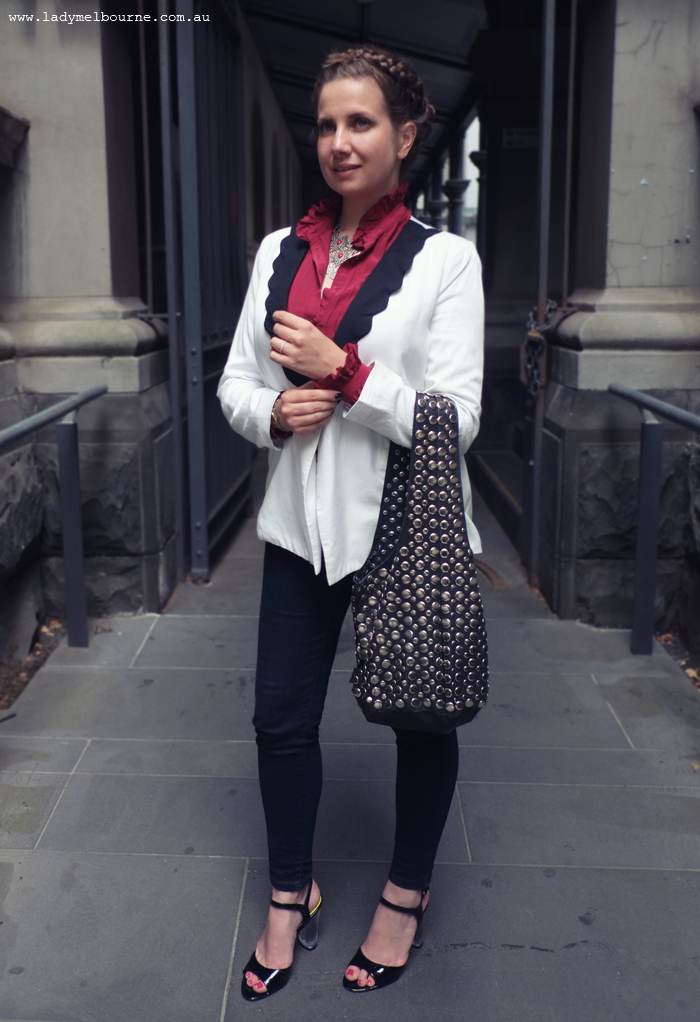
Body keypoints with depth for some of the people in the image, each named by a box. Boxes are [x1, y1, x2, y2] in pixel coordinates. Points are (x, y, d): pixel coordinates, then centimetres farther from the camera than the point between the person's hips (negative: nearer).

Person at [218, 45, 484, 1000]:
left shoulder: (444, 257, -8)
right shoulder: (280, 251, 5)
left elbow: (455, 420, -14)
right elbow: (234, 385, 8)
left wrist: (340, 371, -20)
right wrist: (275, 412, -13)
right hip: (302, 525, 4)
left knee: (419, 716, 13)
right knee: (282, 718, 11)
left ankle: (407, 894, 37)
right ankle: (291, 897, 35)